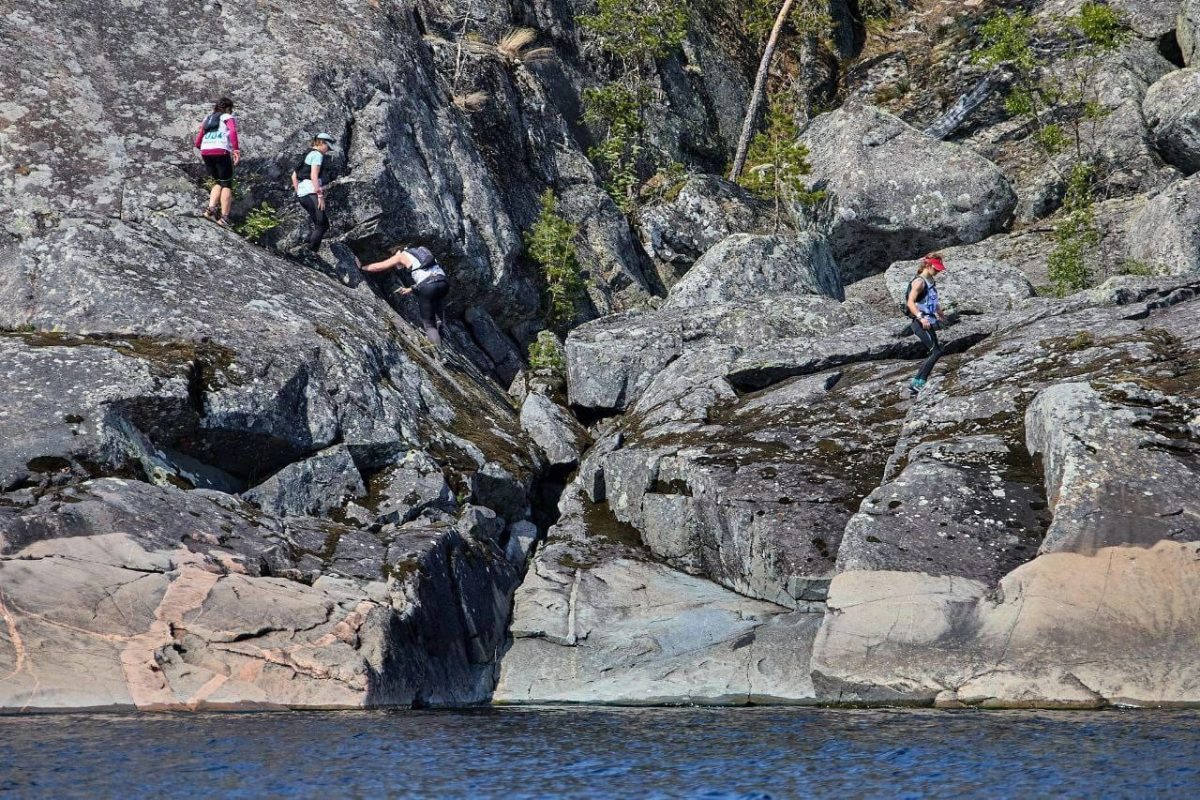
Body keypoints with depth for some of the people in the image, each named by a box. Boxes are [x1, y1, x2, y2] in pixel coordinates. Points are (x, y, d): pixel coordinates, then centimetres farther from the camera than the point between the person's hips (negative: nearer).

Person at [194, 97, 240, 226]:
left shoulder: (208, 119, 25)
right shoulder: (228, 118, 9)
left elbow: (198, 141, 17)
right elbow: (233, 131, -14)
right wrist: (236, 150, -19)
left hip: (205, 152, 5)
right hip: (221, 152, -5)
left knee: (218, 182, 19)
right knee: (227, 184, 3)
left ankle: (211, 209, 0)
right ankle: (224, 217, -5)